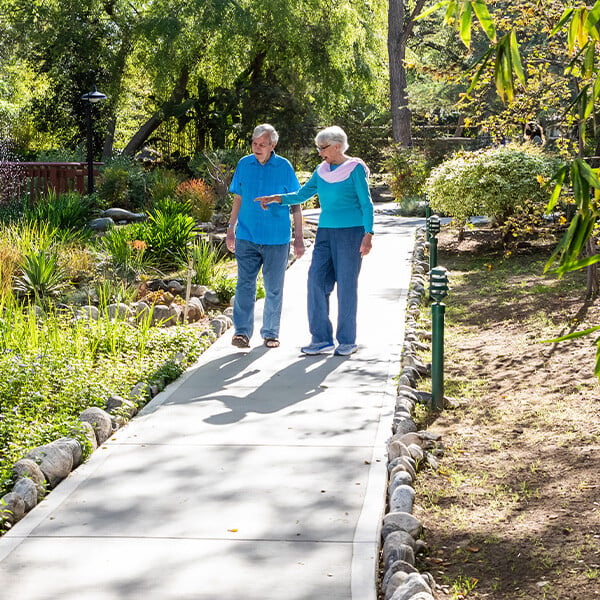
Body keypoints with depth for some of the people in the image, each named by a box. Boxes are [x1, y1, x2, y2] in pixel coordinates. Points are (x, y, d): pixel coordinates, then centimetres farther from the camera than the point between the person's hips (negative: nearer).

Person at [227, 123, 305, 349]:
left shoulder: (284, 167, -1)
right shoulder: (244, 165, 5)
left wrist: (299, 237, 1)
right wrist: (231, 229, 12)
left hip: (276, 239, -1)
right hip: (247, 237, 1)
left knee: (274, 289, 6)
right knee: (245, 284, -8)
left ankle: (270, 333, 16)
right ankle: (242, 331, -9)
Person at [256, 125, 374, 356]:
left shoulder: (355, 169, -6)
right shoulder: (322, 170, 12)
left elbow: (366, 204, -6)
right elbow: (303, 194, 14)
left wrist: (368, 234, -15)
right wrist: (276, 198, 0)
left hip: (350, 231, -6)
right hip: (326, 232, 6)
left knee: (347, 285, -2)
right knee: (317, 281, -3)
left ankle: (347, 340, 9)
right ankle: (322, 339, 4)